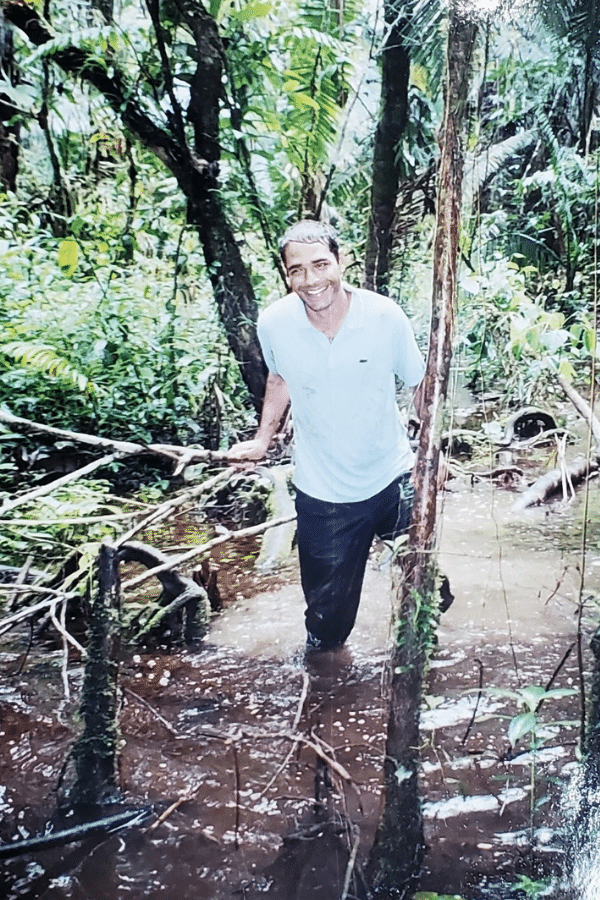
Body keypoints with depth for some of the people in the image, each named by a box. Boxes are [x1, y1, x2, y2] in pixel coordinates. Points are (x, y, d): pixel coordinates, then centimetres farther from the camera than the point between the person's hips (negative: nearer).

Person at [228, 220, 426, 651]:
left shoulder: (385, 316, -19)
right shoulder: (274, 324, -16)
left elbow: (419, 383, -4)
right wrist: (263, 441, 9)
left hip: (392, 479, 1)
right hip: (323, 493, 0)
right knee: (328, 603, 15)